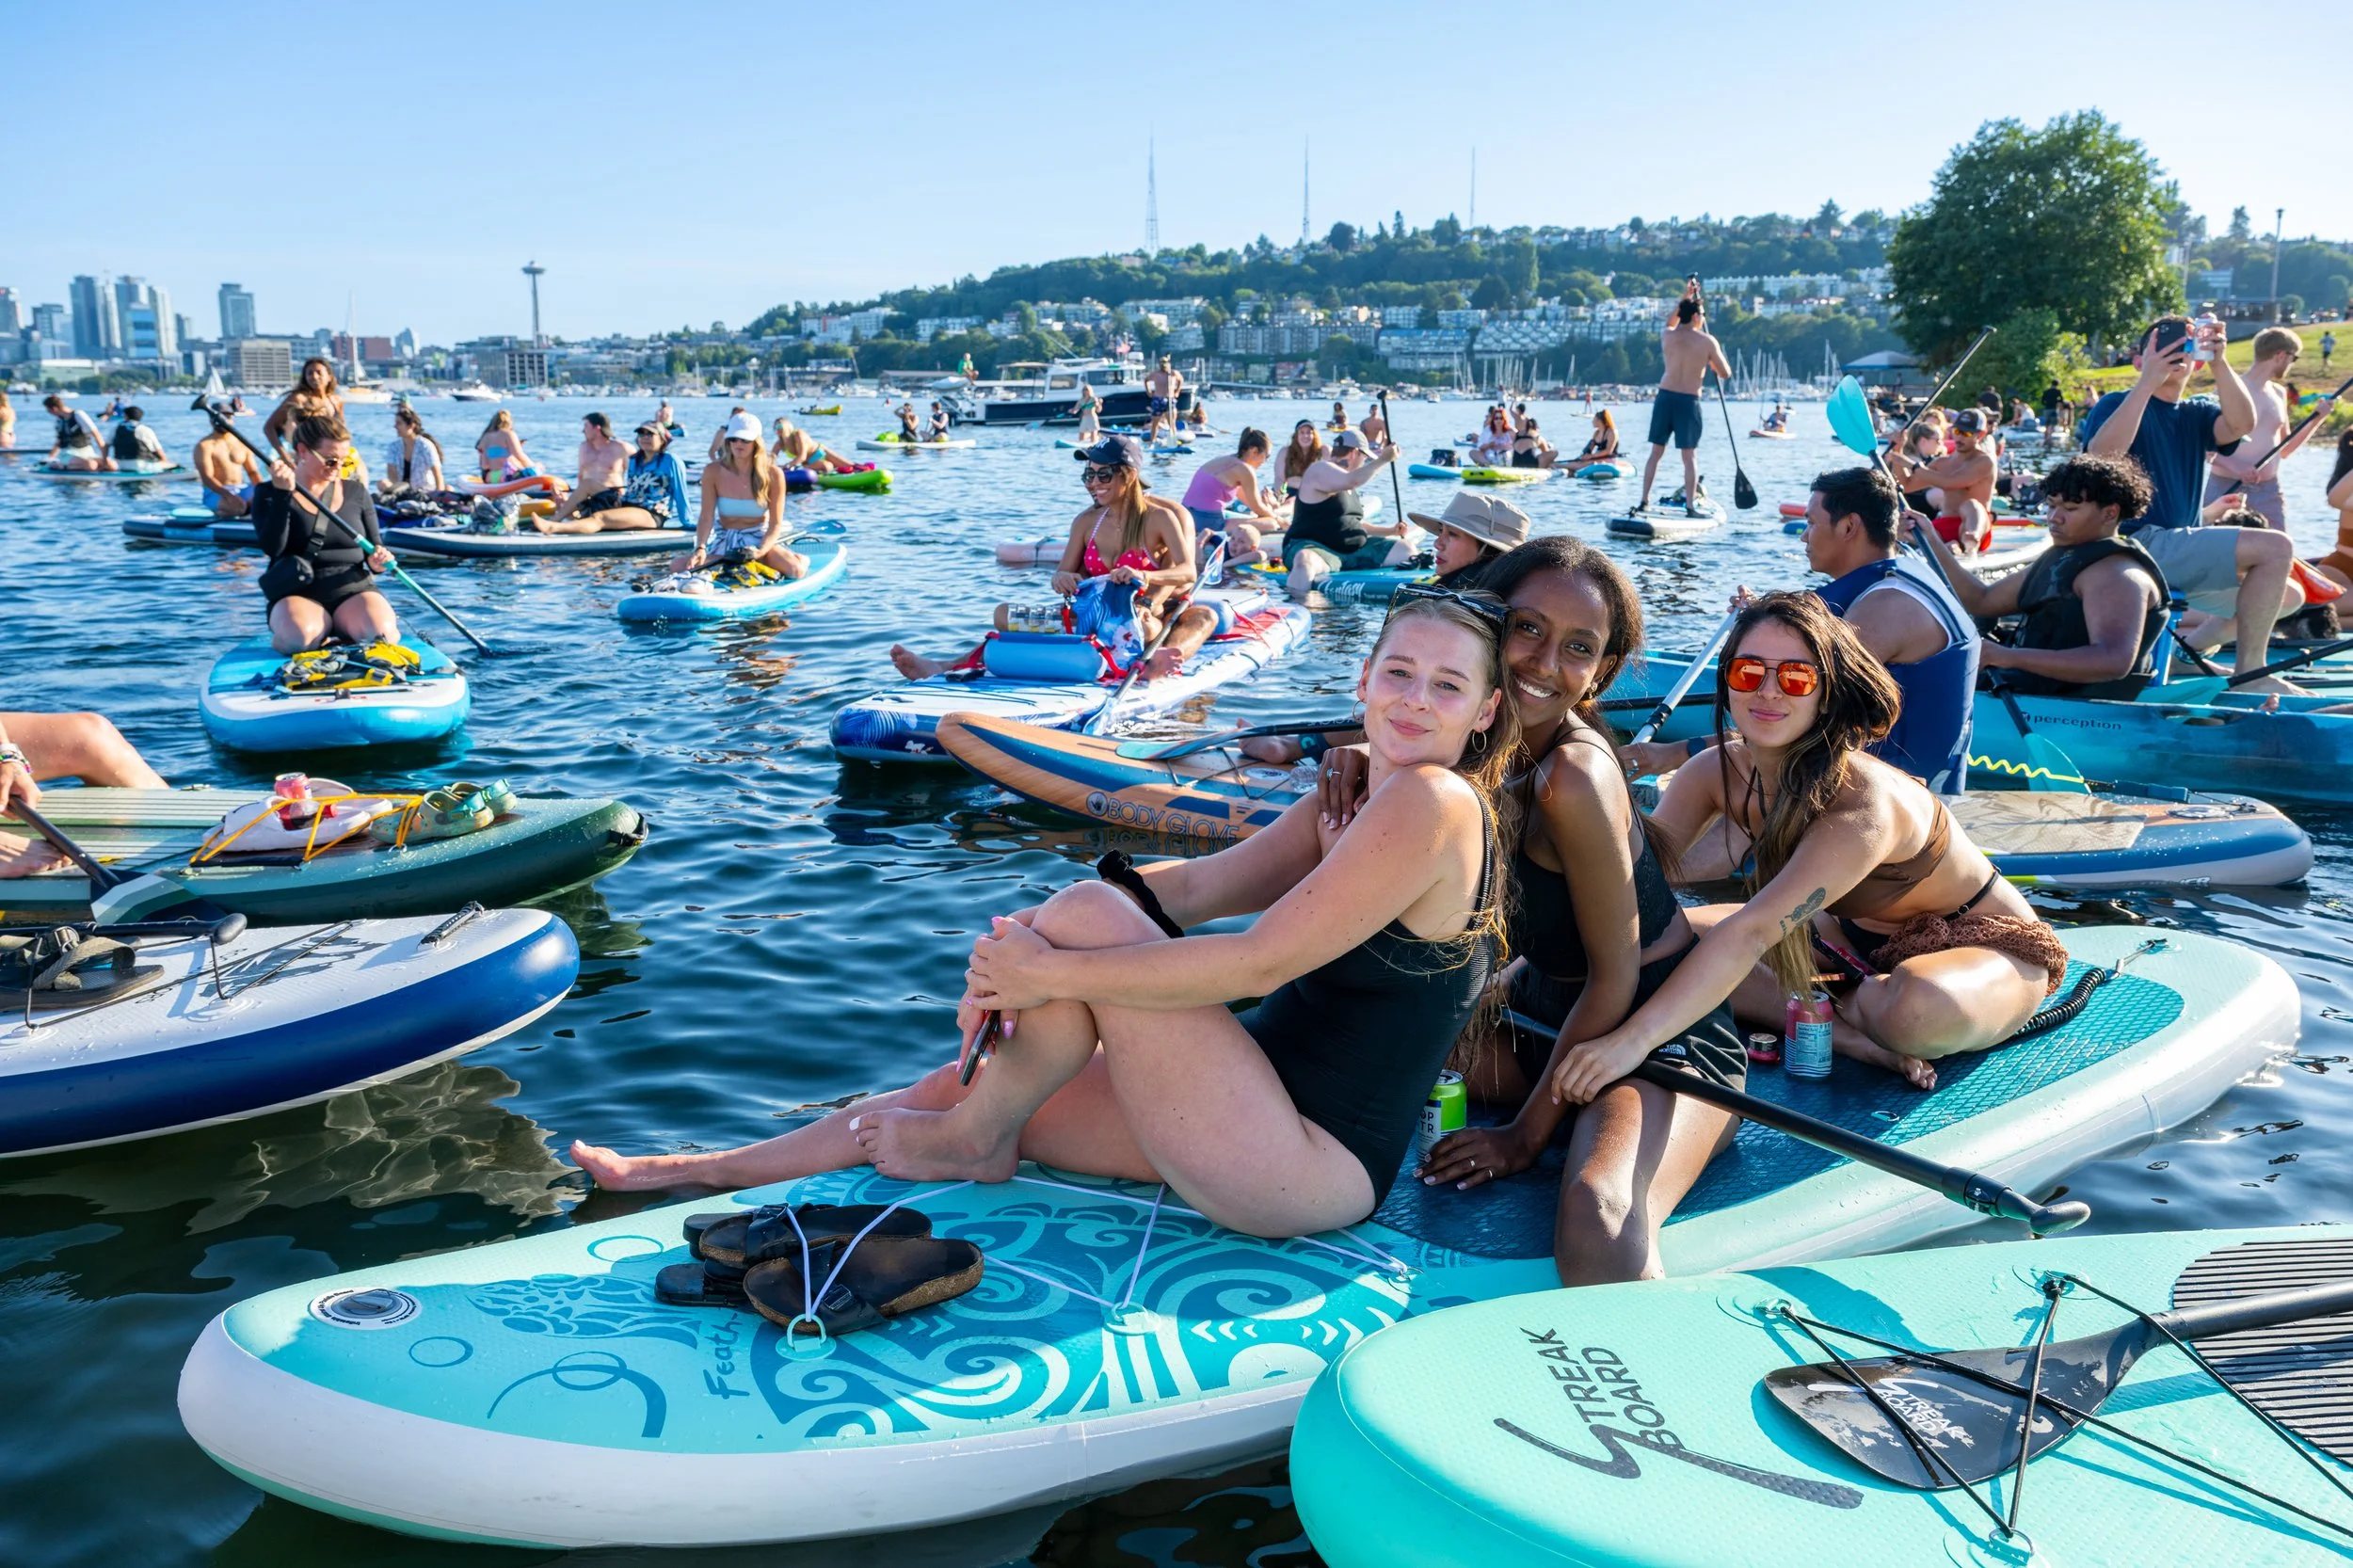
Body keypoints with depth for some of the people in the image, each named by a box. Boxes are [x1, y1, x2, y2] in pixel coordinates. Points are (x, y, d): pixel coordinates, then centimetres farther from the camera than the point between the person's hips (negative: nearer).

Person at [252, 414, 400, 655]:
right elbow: (272, 549, -11)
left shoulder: (355, 492, 11)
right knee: (300, 636, -37)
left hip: (353, 591, 2)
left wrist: (378, 561, -12)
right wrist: (282, 494, -17)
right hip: (298, 596, -2)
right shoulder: (269, 494, 3)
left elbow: (375, 546, 13)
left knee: (380, 632, -31)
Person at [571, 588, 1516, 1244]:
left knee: (1089, 916, -17)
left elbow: (1260, 962, -25)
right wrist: (1035, 932, -12)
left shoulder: (1435, 800, -19)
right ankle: (689, 1173, 26)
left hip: (1310, 1166, -9)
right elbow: (1204, 884, 4)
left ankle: (970, 1143, 6)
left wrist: (1054, 969, -19)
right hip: (1277, 1110, 9)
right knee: (963, 1091, 11)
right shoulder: (1355, 797, 10)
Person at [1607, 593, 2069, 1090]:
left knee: (1917, 1005, -42)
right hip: (1863, 938, 6)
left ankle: (1841, 1006, -6)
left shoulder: (1864, 803, -36)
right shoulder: (1715, 773, -13)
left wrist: (1633, 1038, -55)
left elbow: (1750, 933, -46)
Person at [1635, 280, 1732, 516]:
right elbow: (1725, 374, 0)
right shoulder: (1707, 341, -7)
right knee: (1690, 456, 1)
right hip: (1689, 401, -3)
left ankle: (1644, 501, 10)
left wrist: (1685, 297, 34)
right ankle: (1690, 504, -3)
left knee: (1656, 452, 10)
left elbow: (1672, 323, 30)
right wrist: (1712, 362, 20)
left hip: (1664, 397, 3)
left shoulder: (1667, 336, 3)